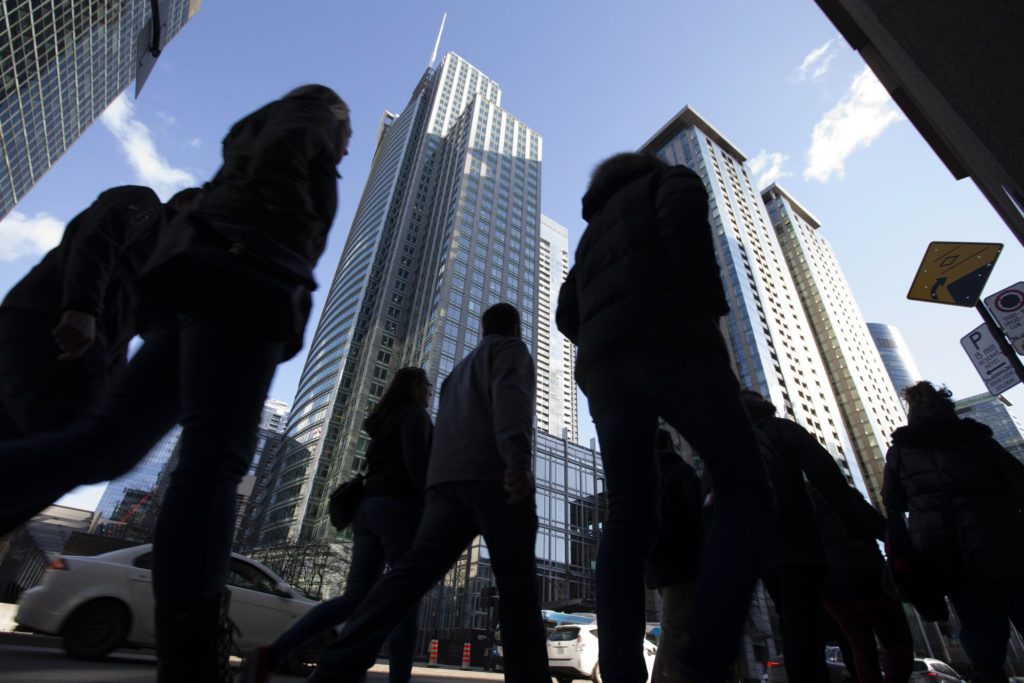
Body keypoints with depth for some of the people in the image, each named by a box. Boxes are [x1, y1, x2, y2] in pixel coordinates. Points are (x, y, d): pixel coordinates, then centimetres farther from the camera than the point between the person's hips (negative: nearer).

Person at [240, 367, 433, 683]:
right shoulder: (414, 414, -1)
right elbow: (415, 459, -17)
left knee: (353, 598, 3)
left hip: (369, 509, 8)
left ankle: (271, 655, -7)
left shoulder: (383, 422, 27)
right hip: (399, 508, -8)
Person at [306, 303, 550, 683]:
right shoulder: (511, 349, 12)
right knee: (518, 583, -3)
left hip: (446, 479, 6)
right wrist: (519, 458, -26)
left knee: (414, 570, -6)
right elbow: (510, 394, -10)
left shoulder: (459, 371, 35)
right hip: (492, 473, -6)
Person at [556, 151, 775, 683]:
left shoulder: (593, 231, 38)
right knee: (745, 489, -5)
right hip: (668, 336, -6)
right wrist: (710, 304, -2)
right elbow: (685, 211, -5)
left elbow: (567, 314, 26)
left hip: (601, 361, 6)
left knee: (628, 518, -2)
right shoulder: (670, 179, 22)